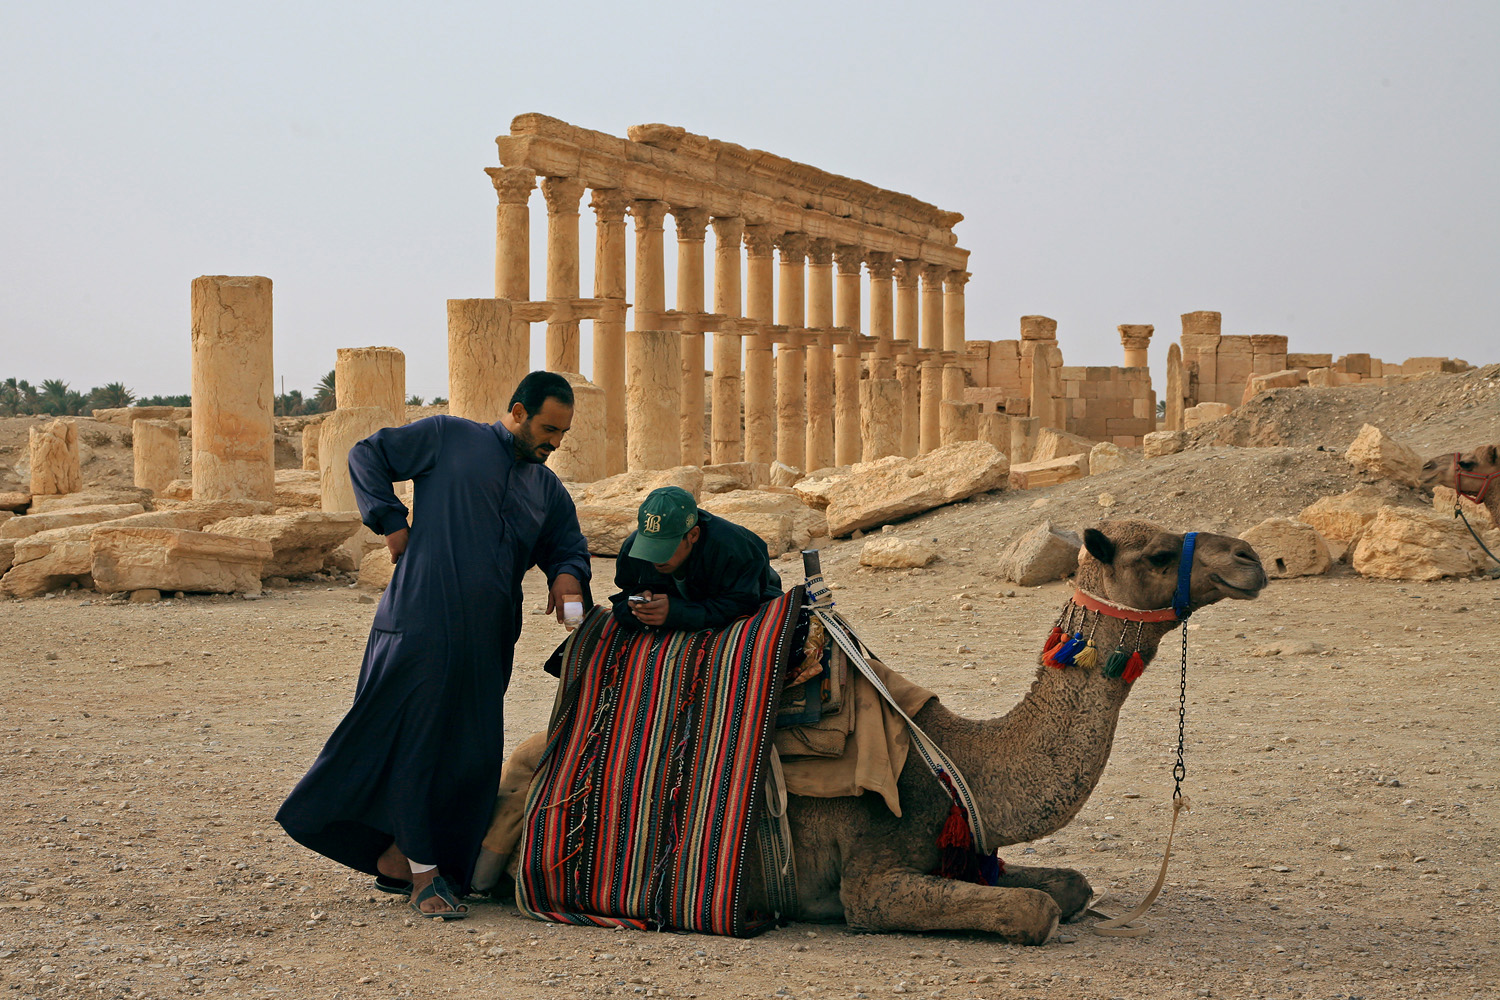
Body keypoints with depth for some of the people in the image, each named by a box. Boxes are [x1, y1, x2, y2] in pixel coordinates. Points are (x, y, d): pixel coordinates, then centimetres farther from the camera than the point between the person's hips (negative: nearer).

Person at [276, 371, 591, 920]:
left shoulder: (548, 490, 20)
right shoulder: (449, 438, 4)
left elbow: (569, 545, 23)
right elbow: (366, 455, 6)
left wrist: (567, 575, -1)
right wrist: (391, 521, -4)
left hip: (487, 639, 6)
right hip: (422, 622, -6)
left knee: (472, 751, 4)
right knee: (415, 738, -6)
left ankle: (396, 858, 17)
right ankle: (424, 871, 1)